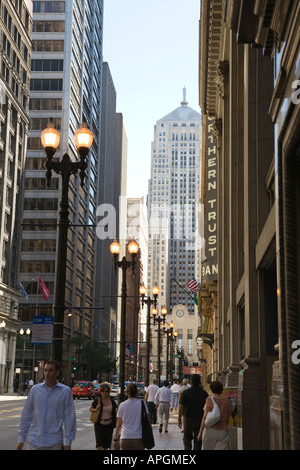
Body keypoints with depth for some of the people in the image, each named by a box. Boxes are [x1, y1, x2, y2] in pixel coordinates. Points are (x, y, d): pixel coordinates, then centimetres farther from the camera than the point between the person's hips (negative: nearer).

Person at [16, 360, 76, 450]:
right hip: (34, 442, 2)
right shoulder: (35, 389, 3)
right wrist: (21, 439, 7)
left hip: (54, 443, -2)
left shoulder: (65, 391, -4)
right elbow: (26, 415, 7)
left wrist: (68, 443, -6)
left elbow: (69, 417, -4)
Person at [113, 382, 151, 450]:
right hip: (139, 438, 0)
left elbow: (119, 425, 4)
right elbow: (148, 422, -2)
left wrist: (115, 439, 13)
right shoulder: (142, 404, -1)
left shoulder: (122, 405, 1)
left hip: (125, 439, 0)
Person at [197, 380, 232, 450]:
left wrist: (200, 432, -4)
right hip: (223, 431, 2)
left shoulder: (209, 400, -7)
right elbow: (228, 418, 7)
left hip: (211, 430, -2)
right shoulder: (226, 401, 4)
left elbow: (205, 417, -9)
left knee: (208, 449, 14)